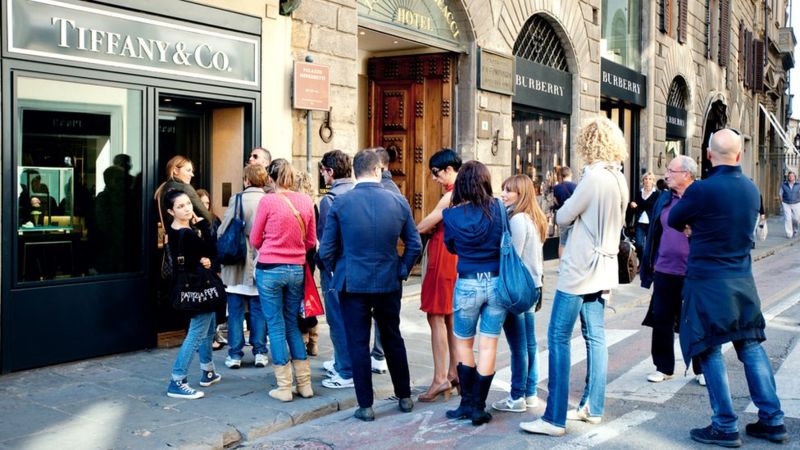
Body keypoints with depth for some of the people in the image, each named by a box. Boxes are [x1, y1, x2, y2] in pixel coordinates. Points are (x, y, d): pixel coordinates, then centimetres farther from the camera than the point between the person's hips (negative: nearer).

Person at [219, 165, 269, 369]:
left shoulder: (238, 199, -10)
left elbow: (222, 231, -7)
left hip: (238, 264, -2)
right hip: (261, 264, 2)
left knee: (235, 311, 6)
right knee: (258, 310, 11)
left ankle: (235, 354, 10)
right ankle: (260, 352, 14)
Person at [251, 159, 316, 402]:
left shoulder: (267, 201, -10)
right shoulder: (306, 201, 1)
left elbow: (255, 239, 0)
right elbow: (311, 241, 8)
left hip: (270, 270, -4)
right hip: (297, 270, 4)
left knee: (276, 326, 5)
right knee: (292, 325, 16)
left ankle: (284, 387, 9)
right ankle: (304, 384, 17)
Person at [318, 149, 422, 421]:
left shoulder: (340, 203, -8)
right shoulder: (398, 202, -3)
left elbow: (326, 250, -6)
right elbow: (414, 245, 1)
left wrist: (338, 273, 10)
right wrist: (402, 271, 12)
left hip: (353, 284, -2)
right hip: (389, 284, 2)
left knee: (358, 343, 7)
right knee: (393, 339, 18)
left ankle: (365, 406, 11)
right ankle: (404, 397, 29)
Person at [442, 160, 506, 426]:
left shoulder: (451, 214, -5)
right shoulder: (497, 209, -5)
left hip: (467, 284, 0)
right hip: (497, 283, 1)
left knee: (463, 343, 16)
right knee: (488, 346, 6)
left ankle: (467, 403, 17)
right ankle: (478, 408, 10)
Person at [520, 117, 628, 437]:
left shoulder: (594, 175, -17)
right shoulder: (619, 178, 10)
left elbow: (562, 218, -10)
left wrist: (566, 206, 10)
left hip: (580, 268, -9)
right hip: (602, 267, 9)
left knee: (558, 337, -5)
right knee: (595, 336, 13)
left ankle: (555, 419, -5)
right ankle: (593, 407, 21)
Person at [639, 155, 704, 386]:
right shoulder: (664, 199, 8)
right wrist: (649, 264, 11)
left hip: (693, 275, -5)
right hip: (664, 272, 5)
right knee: (661, 321, 9)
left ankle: (702, 370, 22)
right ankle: (663, 367, 23)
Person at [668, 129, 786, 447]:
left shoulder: (702, 190, -17)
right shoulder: (751, 189, 4)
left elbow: (674, 221, -1)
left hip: (707, 282, -6)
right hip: (743, 280, 6)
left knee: (710, 351, 3)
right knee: (751, 348, 14)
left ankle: (725, 427, 5)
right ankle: (772, 420, 19)